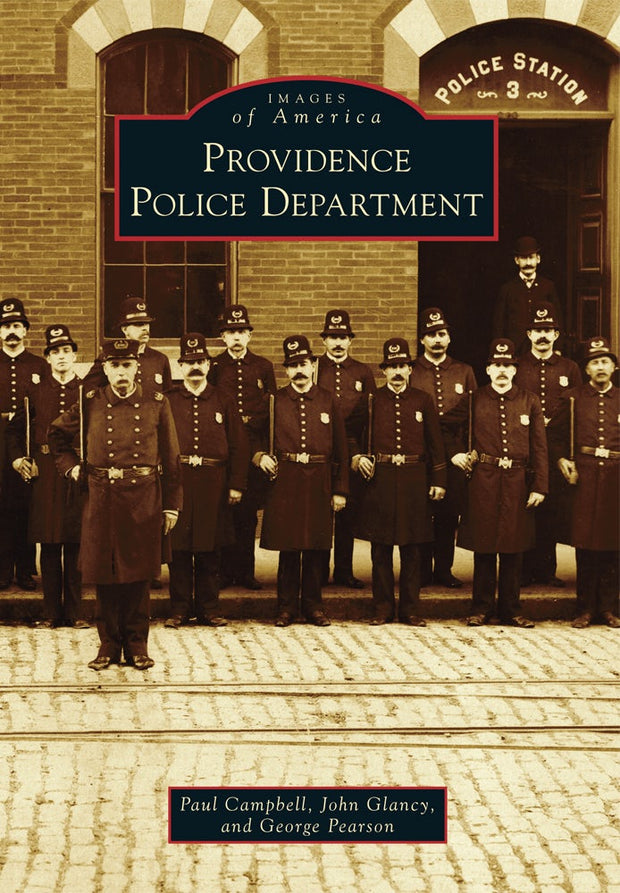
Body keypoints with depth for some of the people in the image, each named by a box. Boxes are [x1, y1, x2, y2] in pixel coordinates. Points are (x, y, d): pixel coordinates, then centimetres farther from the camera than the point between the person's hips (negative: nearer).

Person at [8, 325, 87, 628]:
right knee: (49, 545, 4)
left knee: (75, 545, 2)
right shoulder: (35, 392, 9)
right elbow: (15, 428, 18)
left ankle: (75, 611, 9)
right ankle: (51, 612, 10)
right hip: (45, 475, 1)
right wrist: (17, 457, 5)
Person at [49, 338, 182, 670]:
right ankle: (109, 643, 17)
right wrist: (71, 466, 7)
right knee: (104, 573, 5)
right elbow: (56, 434, 19)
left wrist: (172, 505, 2)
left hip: (144, 498, -1)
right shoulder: (90, 403, 3)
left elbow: (171, 458, 4)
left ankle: (136, 644, 16)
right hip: (101, 497, 1)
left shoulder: (157, 404, 2)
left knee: (138, 574, 5)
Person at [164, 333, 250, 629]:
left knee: (209, 551, 6)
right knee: (178, 548, 2)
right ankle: (179, 609, 10)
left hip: (213, 486, 1)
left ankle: (209, 608, 15)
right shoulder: (167, 402, 6)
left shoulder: (223, 403, 8)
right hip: (177, 483, -1)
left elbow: (239, 446, 6)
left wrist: (236, 485, 0)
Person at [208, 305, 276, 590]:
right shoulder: (213, 367, 7)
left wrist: (266, 448, 5)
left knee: (248, 513, 3)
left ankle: (246, 571, 10)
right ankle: (225, 570, 6)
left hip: (254, 449, 1)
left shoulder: (264, 367, 11)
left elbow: (271, 410, 12)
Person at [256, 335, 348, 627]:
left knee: (315, 549, 4)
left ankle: (314, 606, 15)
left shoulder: (328, 401, 7)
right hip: (284, 482, -1)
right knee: (287, 548, 2)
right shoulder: (274, 401, 5)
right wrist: (260, 456, -7)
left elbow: (340, 449, 7)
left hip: (319, 483, 1)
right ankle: (287, 607, 11)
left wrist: (340, 490, 3)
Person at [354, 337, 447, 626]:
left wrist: (438, 481, 4)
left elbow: (435, 443, 8)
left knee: (412, 550, 4)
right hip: (380, 480, 0)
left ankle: (411, 609, 11)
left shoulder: (423, 400, 7)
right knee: (380, 550, 3)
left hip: (414, 480, 0)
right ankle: (383, 608, 12)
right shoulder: (372, 400, 6)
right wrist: (357, 458, -4)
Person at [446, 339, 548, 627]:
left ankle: (511, 609, 15)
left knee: (513, 548, 6)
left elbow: (539, 448, 4)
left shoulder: (530, 402, 6)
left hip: (517, 481, 1)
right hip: (483, 480, -1)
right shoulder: (474, 400, 5)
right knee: (483, 546, 3)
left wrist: (539, 486, -2)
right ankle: (481, 608, 12)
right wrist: (455, 454, 2)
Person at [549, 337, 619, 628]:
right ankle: (586, 608, 7)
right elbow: (555, 433, 13)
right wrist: (561, 459, -1)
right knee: (585, 542, 0)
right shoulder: (573, 398, 7)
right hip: (584, 474, -1)